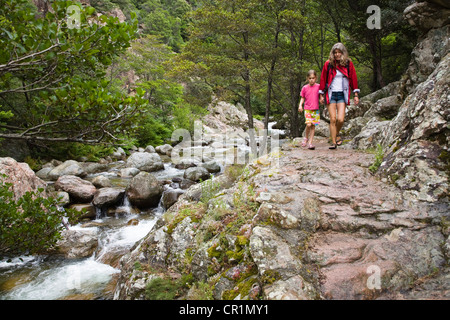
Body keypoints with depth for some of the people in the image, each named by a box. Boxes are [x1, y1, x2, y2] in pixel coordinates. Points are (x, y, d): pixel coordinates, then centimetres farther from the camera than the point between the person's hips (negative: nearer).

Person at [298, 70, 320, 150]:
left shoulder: (318, 87, 2)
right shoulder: (305, 88, 2)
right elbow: (302, 98, 10)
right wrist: (300, 105, -5)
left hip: (316, 110, 1)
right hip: (307, 109, -1)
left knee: (313, 126, 2)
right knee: (308, 124, -16)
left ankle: (310, 143, 8)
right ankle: (306, 138, 10)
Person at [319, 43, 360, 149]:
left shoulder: (348, 63, 5)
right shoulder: (328, 64, 3)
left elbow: (353, 79, 9)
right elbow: (323, 79, 8)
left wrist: (356, 95, 5)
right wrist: (321, 95, 6)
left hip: (342, 94, 0)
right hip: (331, 94, 0)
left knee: (340, 119, -11)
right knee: (333, 119, -5)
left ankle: (337, 134, 20)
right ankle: (333, 142, 5)